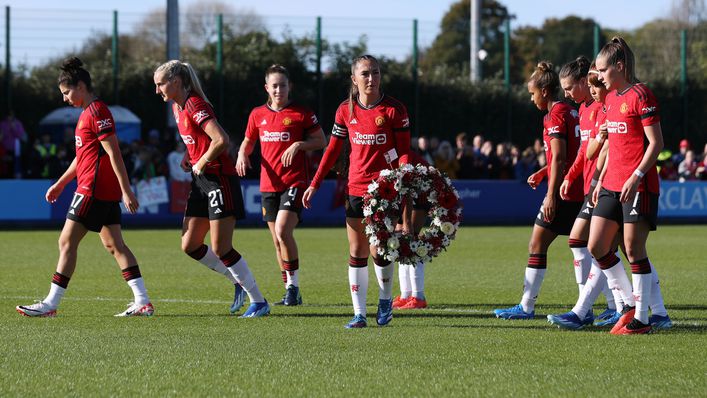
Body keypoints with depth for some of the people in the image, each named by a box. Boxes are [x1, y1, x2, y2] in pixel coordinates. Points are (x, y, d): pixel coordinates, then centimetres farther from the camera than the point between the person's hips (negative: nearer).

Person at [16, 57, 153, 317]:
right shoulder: (87, 113, 18)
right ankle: (143, 302, 5)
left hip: (93, 191, -10)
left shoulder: (97, 112, -13)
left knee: (67, 242, -6)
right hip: (107, 192, 10)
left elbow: (113, 153, -18)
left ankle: (51, 304, -4)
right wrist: (60, 184, 29)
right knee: (114, 245, 8)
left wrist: (126, 191, -20)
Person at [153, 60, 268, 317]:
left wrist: (201, 163, -16)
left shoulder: (195, 106, -17)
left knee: (220, 248, -9)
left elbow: (221, 140, -28)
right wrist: (189, 156, 10)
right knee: (189, 245, 7)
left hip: (220, 178, -10)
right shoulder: (177, 107, 12)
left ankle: (259, 301, 1)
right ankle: (238, 280, 21)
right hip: (201, 181, 10)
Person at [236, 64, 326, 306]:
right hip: (268, 184, 5)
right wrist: (242, 155, 0)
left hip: (295, 182, -5)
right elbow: (248, 142, 22)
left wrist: (299, 145, -14)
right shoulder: (257, 115, 10)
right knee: (277, 240, 7)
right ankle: (290, 291, 17)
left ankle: (294, 286, -12)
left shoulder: (301, 114, -2)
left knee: (283, 231, -22)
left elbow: (321, 141, 2)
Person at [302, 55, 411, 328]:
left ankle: (385, 300, 19)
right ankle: (359, 313, 7)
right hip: (355, 188, 4)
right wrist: (315, 184, 9)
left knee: (378, 250, -7)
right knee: (356, 252, 3)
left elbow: (404, 151, -4)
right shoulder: (346, 110, 5)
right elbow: (333, 149, 12)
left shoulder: (394, 110, -6)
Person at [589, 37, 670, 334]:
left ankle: (642, 317, 3)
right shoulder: (611, 98, 15)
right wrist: (601, 179, 17)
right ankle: (630, 302, 16)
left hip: (638, 187, -9)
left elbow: (656, 143, -14)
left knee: (634, 249, -5)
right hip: (611, 186, 9)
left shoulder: (640, 96, -11)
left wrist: (636, 177, -20)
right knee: (596, 246, 4)